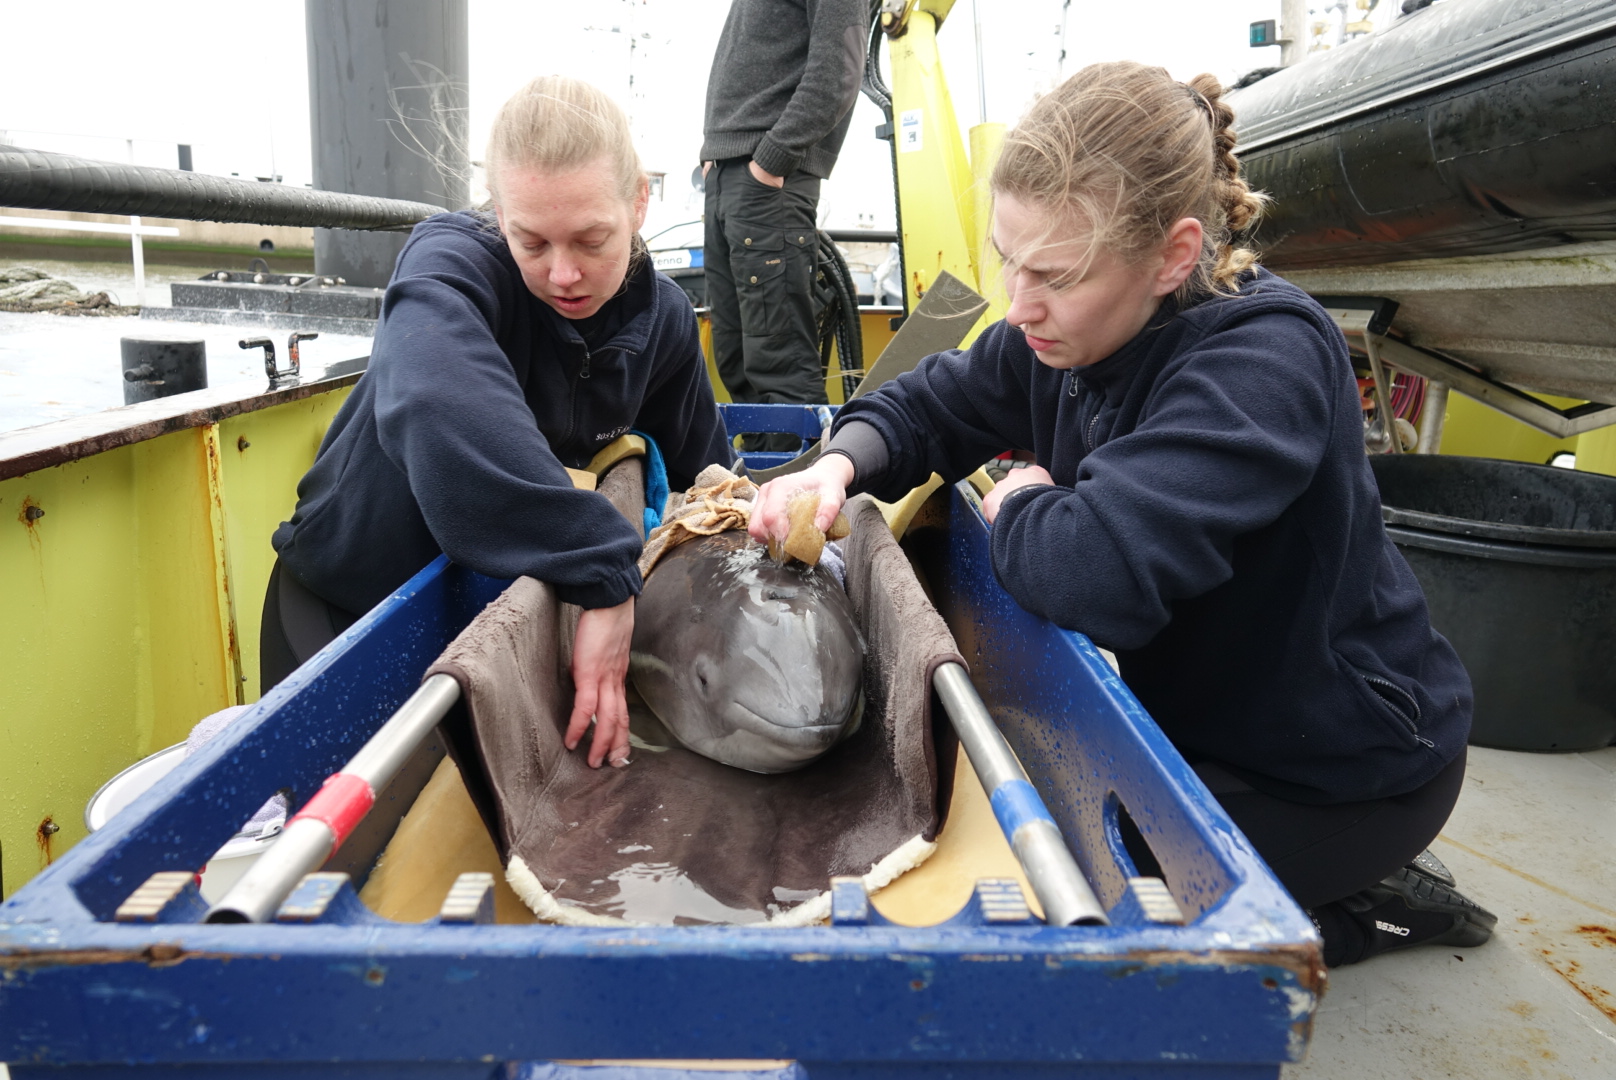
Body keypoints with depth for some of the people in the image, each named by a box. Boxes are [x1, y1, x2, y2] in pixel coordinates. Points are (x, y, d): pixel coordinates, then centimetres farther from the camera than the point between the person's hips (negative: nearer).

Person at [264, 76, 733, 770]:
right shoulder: (454, 262, -29)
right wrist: (603, 578, -54)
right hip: (342, 607, -4)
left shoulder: (663, 319, -10)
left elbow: (702, 476, 5)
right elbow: (437, 404, -53)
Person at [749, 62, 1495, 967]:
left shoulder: (1267, 358, -32)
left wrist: (1019, 503, -22)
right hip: (1196, 709, 8)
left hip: (1344, 769, -8)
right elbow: (930, 406, 5)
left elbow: (1101, 575, -46)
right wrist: (838, 467, -18)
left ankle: (1358, 907, 9)